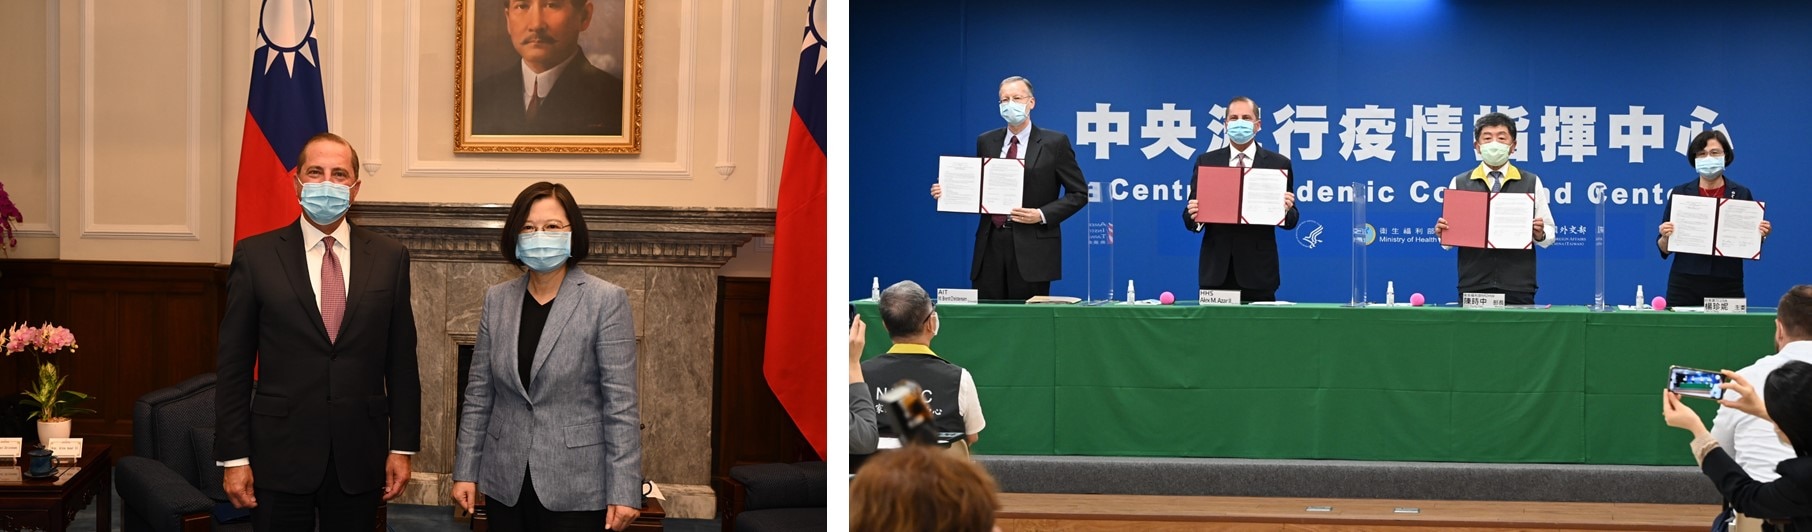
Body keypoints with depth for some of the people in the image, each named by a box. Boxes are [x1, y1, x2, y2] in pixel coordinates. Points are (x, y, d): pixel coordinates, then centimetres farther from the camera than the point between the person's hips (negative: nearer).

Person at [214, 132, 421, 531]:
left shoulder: (389, 258, 4)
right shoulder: (256, 256, 0)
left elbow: (401, 360, 6)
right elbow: (233, 365, 0)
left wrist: (403, 447, 4)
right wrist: (233, 457, -4)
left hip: (360, 457, 1)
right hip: (280, 455, -1)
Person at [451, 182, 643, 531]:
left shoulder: (607, 300, -7)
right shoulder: (497, 299, 7)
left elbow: (620, 402, -10)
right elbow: (479, 393, 10)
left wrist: (624, 491, -14)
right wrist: (466, 470, 6)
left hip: (576, 489, -4)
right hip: (506, 484, 4)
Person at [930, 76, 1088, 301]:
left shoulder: (1054, 142, 1)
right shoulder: (986, 142, 13)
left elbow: (1078, 194, 1)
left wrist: (1042, 215, -12)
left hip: (1032, 247, -4)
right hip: (991, 243, 4)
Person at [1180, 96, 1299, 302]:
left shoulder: (1278, 164, 5)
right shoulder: (1206, 161, 9)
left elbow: (1291, 221, 5)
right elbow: (1190, 219, 7)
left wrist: (1286, 210, -17)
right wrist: (1193, 215, -16)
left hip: (1257, 271, -1)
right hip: (1216, 271, 1)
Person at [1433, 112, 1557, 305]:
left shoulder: (1532, 183, 9)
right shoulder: (1459, 184, 10)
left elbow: (1549, 235, 7)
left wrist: (1540, 234, -14)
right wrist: (1441, 231, -13)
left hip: (1518, 289, 0)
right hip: (1473, 287, 0)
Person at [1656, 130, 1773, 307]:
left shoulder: (1741, 194, 3)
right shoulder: (1680, 193, 4)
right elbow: (1664, 249, 6)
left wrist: (1761, 236, -12)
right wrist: (1665, 237, -14)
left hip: (1727, 285, 0)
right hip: (1685, 284, 0)